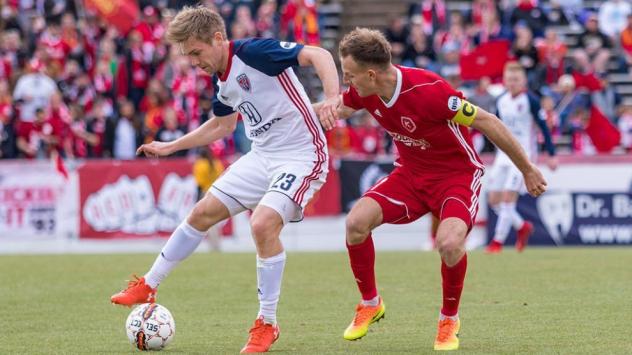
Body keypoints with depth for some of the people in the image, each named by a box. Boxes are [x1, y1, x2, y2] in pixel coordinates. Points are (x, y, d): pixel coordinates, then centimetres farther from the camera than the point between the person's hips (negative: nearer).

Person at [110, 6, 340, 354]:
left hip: (302, 154, -9)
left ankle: (267, 325, -9)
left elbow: (317, 55, -26)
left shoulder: (253, 51, -18)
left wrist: (332, 98, -42)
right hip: (262, 155, 9)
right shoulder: (223, 81, 8)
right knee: (203, 212, 8)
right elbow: (221, 125, 27)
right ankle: (148, 286, 23)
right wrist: (171, 147, 28)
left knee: (263, 224, -25)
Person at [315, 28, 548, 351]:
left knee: (449, 243, -31)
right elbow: (340, 107, 15)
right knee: (357, 221, -16)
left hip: (457, 173, -6)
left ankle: (449, 319, -2)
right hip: (410, 172, 6)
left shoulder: (428, 90, -31)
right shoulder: (364, 91, -12)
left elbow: (487, 122, -22)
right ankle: (370, 303, 8)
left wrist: (527, 170, -14)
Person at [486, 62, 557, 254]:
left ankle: (498, 241, -10)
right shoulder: (501, 100, 7)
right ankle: (522, 226, 24)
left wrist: (551, 154, -9)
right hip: (504, 155, 7)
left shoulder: (530, 100, -9)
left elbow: (543, 127, -7)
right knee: (494, 200, 3)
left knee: (508, 197, -15)